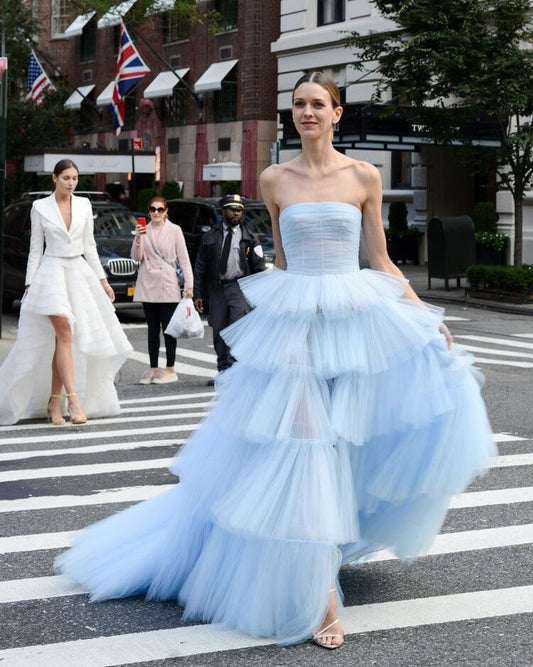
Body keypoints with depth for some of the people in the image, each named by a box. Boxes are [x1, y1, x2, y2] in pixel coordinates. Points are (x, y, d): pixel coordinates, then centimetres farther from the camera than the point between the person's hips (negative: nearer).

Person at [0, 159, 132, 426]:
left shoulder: (84, 205, 9)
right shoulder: (40, 207, 0)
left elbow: (89, 246, 13)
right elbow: (35, 249, 2)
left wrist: (102, 280, 10)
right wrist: (30, 284, -3)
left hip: (80, 273, 3)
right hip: (52, 272, -3)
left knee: (61, 339, 2)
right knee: (65, 334, -16)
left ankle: (54, 403, 8)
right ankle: (73, 400, -22)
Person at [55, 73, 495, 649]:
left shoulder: (364, 177, 4)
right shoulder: (274, 180, 6)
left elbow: (381, 262, 8)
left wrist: (428, 318, 1)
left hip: (358, 322, 0)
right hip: (293, 324, 0)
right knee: (297, 442, -5)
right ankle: (316, 592, 2)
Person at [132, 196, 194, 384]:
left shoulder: (174, 230, 0)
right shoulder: (144, 230, 8)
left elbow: (183, 259, 0)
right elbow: (136, 257, 3)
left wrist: (189, 285, -7)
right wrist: (138, 239, -14)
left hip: (168, 286, -3)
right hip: (148, 285, 3)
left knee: (168, 328, -2)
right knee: (153, 329, 8)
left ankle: (170, 370, 4)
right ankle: (154, 369, 13)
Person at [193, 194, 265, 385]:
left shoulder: (249, 238, 7)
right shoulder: (210, 236, 9)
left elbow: (259, 267, 6)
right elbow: (200, 267, 10)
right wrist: (198, 294, 5)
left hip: (240, 287, -2)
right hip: (217, 289, 2)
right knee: (219, 333, 6)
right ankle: (223, 372, 14)